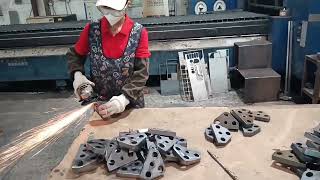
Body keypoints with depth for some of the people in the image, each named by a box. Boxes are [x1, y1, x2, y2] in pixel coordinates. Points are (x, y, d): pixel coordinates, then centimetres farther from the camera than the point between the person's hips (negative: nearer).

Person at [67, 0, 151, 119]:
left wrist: (125, 98, -30)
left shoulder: (139, 33, -13)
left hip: (131, 104, -1)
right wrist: (77, 74, -13)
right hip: (98, 103, 1)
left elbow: (141, 73, -17)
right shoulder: (91, 30, -8)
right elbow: (74, 55, 6)